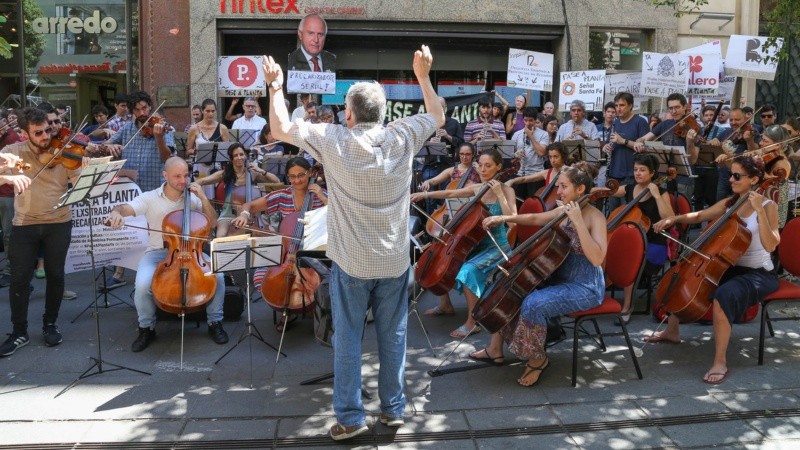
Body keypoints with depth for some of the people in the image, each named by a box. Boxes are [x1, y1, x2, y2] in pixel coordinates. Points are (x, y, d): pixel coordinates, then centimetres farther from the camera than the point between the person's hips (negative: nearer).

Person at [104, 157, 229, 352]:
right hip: (158, 253, -1)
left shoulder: (192, 198, 4)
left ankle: (215, 323, -3)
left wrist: (203, 198, -10)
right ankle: (147, 328, -2)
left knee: (217, 274, -25)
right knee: (143, 284, -31)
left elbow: (212, 223, 1)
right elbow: (124, 208, -15)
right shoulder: (150, 198, -2)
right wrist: (116, 213, -40)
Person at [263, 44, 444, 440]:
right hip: (395, 261, 3)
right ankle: (393, 408, 25)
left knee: (347, 339, 8)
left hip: (351, 262, -2)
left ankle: (350, 417, 14)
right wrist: (423, 76, 23)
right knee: (393, 336, 13)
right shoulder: (402, 137, -5)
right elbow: (438, 117, 14)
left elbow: (280, 129, -2)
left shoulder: (332, 140, -12)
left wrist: (275, 86, 10)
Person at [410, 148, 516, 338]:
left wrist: (499, 194, -26)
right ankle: (445, 304, 20)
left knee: (469, 270, -31)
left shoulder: (507, 191, -10)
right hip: (477, 241, 7)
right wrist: (425, 194, 2)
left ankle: (472, 322, -20)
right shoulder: (476, 188, 5)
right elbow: (450, 193, 13)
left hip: (497, 246, -7)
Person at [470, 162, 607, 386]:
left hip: (585, 288, -8)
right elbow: (535, 219, 20)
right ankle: (495, 348, 12)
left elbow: (597, 258, -31)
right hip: (560, 278, 9)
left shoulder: (595, 217, -18)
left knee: (532, 303, -29)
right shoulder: (563, 211, 4)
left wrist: (578, 222, -32)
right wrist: (506, 218, 8)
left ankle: (538, 358, -4)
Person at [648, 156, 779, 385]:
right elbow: (699, 216, 12)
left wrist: (759, 211, -31)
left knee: (724, 295, -37)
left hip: (759, 274, -8)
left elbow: (770, 245, -26)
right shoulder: (729, 203, 5)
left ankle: (720, 362, -29)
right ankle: (672, 331, 22)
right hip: (731, 268, 8)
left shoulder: (768, 206, -13)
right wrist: (674, 219, -5)